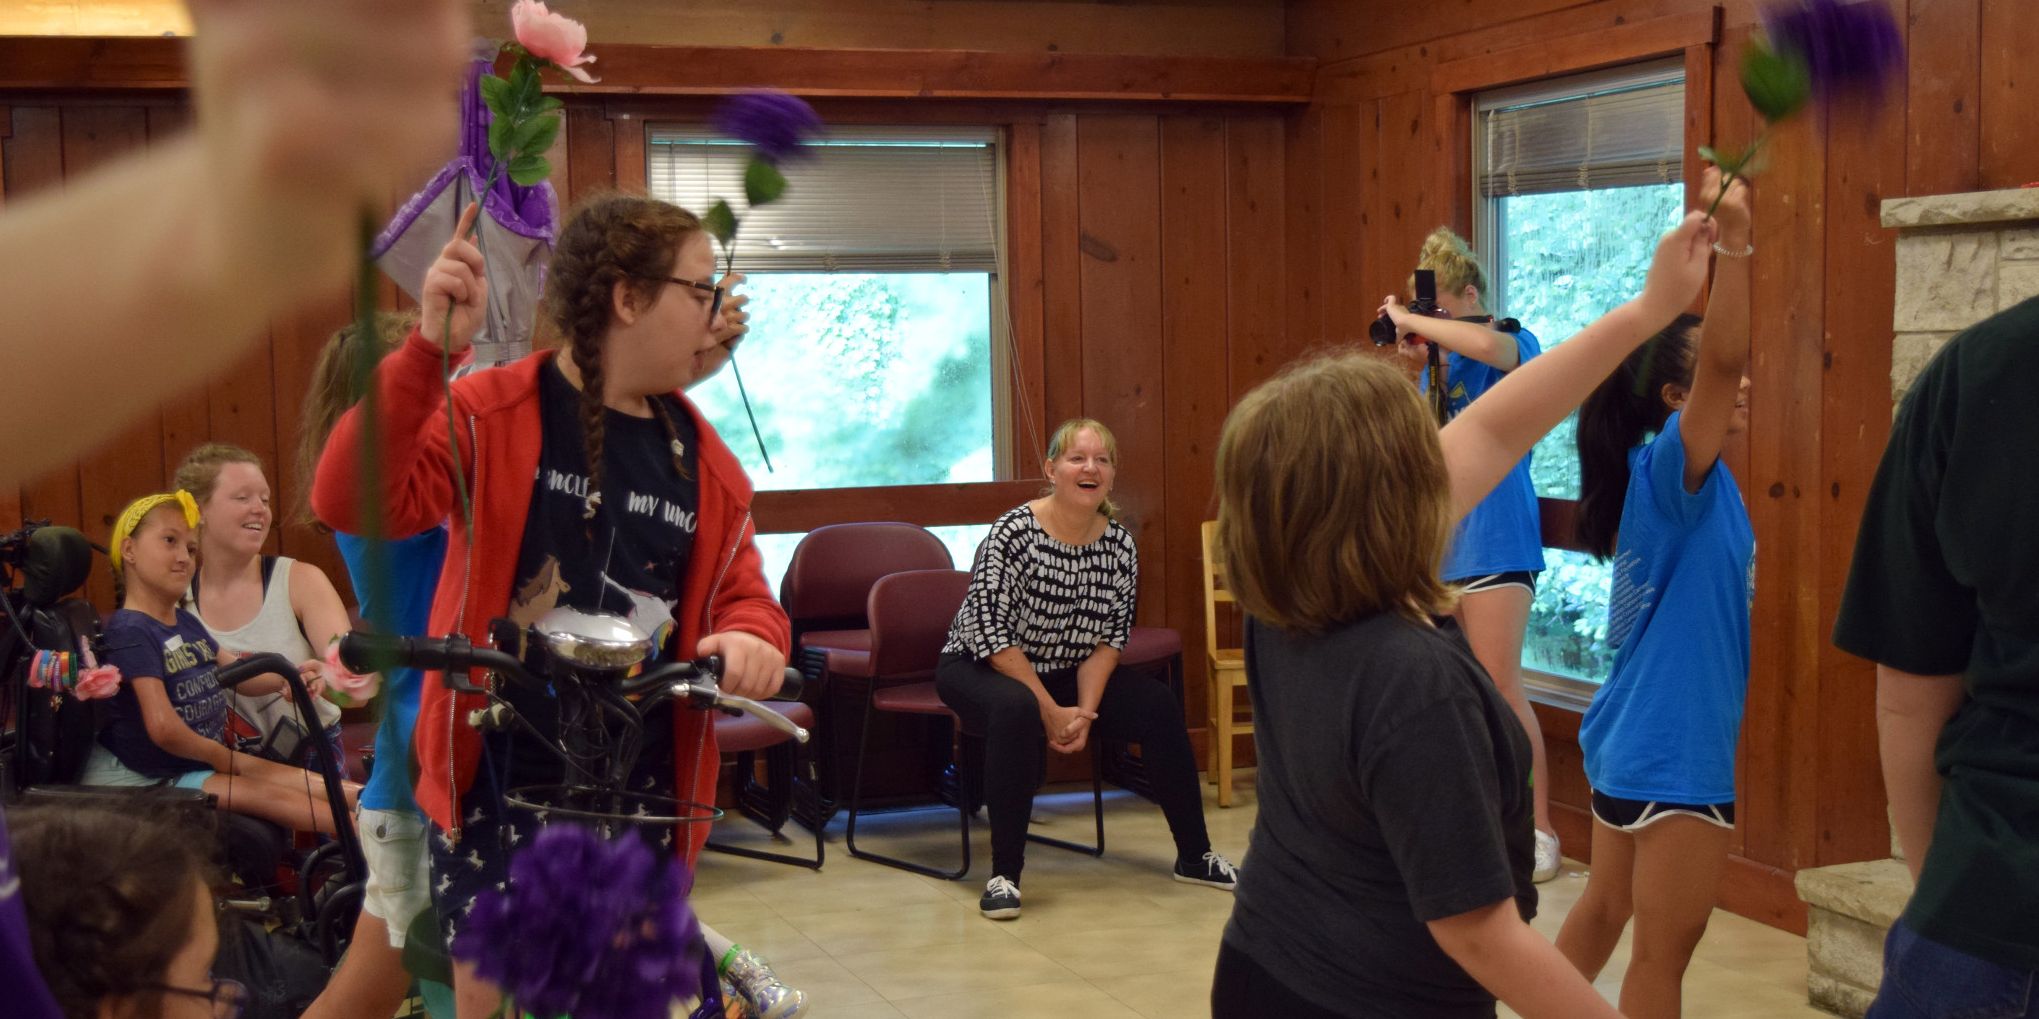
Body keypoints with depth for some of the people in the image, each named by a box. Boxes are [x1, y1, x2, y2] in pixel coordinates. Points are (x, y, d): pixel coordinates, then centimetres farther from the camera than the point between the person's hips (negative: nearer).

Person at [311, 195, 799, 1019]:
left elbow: (741, 592, 10)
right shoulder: (492, 414, -9)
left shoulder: (700, 458, 5)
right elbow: (352, 504, -21)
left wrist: (750, 639, -14)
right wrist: (427, 349, -30)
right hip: (498, 775, -3)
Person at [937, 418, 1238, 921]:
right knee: (1017, 710, -37)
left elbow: (1109, 639, -2)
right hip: (978, 668, -5)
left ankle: (1194, 856, 1)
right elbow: (988, 634, -23)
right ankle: (1004, 875, -29)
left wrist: (1085, 710, -17)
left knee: (1158, 704, -13)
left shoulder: (1120, 544, -5)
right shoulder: (1013, 533, -21)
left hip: (1067, 674, 5)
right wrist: (1051, 711, -23)